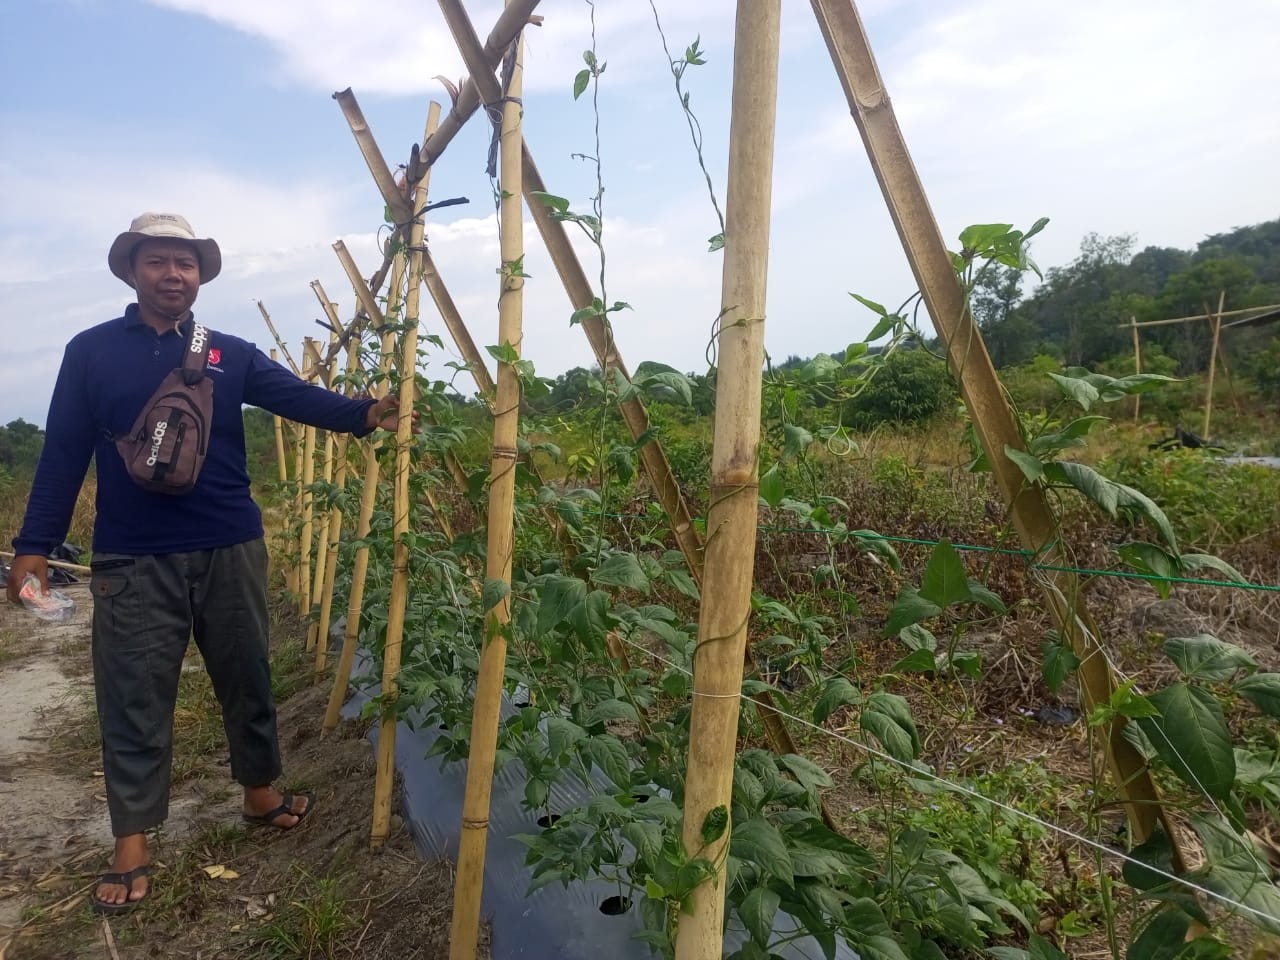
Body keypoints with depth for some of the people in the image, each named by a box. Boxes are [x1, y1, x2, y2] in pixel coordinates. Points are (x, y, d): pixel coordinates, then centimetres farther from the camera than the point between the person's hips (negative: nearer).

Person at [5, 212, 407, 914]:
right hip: (134, 562, -1)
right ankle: (131, 844, 19)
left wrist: (366, 413, -24)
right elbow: (63, 454, 3)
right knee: (134, 703, 5)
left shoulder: (231, 355, 6)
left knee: (247, 681, 13)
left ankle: (261, 794, 33)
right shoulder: (90, 352, 3)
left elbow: (302, 398, -6)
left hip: (231, 551, 2)